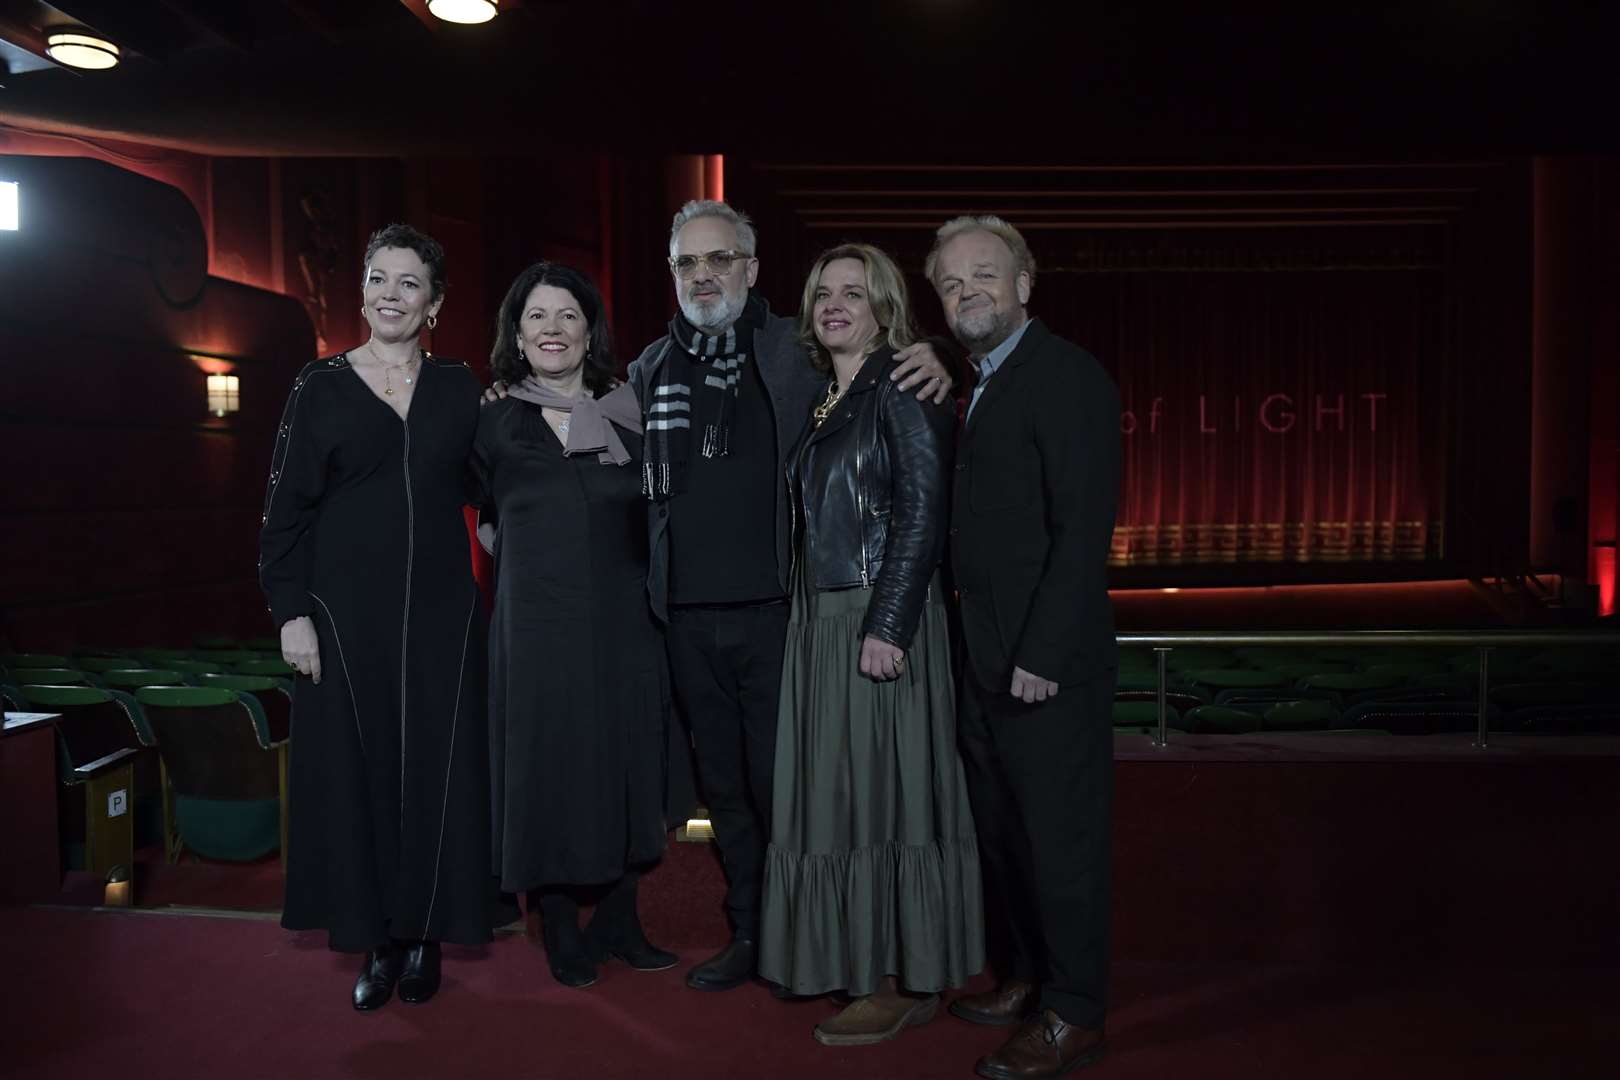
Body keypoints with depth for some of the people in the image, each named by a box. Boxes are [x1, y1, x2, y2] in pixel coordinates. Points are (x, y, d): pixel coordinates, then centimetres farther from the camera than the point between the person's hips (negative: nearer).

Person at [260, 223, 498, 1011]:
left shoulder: (459, 389, 7)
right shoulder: (321, 387, 2)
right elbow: (285, 509, 0)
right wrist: (291, 612, -6)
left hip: (441, 613, 1)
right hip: (347, 612, -1)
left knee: (437, 769, 4)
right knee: (355, 767, 4)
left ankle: (425, 933, 19)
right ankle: (375, 939, 18)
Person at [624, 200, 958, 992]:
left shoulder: (800, 350, -1)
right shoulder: (650, 369, 9)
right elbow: (632, 482, 18)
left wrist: (932, 370, -16)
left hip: (777, 608, -4)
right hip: (689, 617, 4)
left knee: (782, 781, 4)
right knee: (725, 785, 15)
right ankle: (748, 935, 32)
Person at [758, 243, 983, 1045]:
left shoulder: (903, 387, -8)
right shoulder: (820, 397, 14)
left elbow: (922, 512, -16)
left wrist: (887, 625, -21)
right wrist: (809, 616, 9)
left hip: (880, 620, -8)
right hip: (819, 620, 8)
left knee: (883, 787, -1)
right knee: (834, 791, 13)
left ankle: (902, 981, 13)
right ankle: (863, 962, 26)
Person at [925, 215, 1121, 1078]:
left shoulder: (1068, 376, -12)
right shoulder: (978, 385, 15)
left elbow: (1083, 529, -19)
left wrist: (1041, 655, -21)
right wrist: (973, 608, 7)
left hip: (1046, 663, -9)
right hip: (985, 660, 9)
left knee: (1060, 837, 4)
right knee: (1000, 831, 18)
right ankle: (1027, 975, 36)